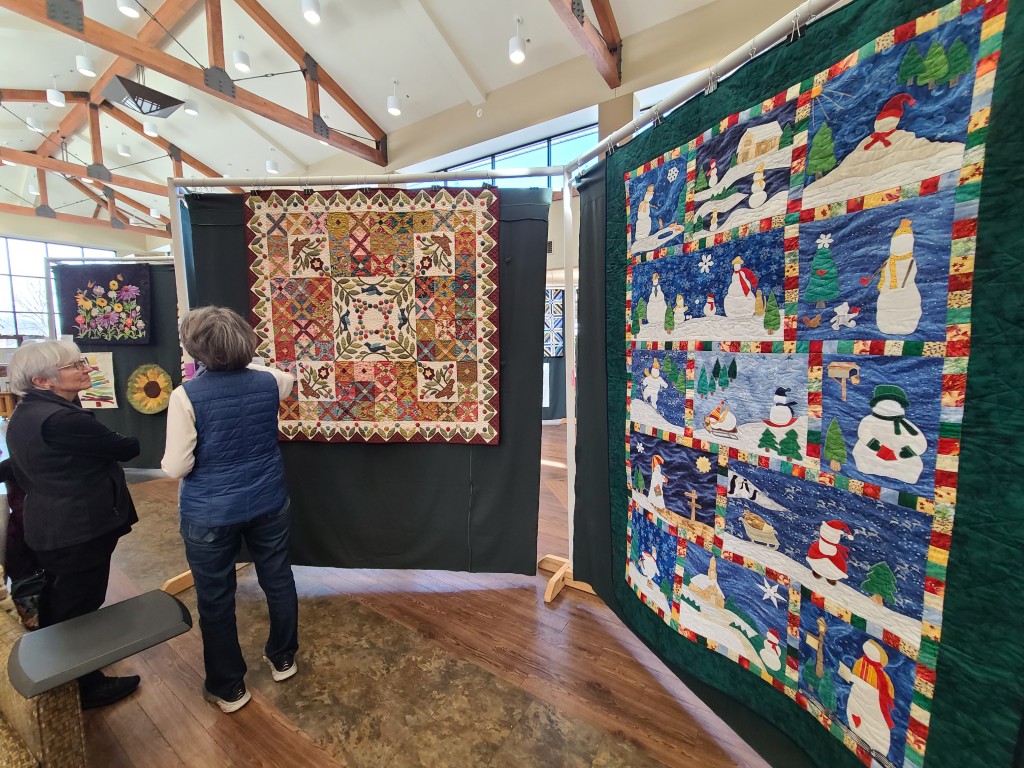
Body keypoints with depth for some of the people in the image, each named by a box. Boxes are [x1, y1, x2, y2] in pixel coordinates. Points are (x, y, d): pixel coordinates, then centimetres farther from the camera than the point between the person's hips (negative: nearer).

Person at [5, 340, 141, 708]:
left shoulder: (24, 413, 5)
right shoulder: (62, 418, -28)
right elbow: (126, 449, -19)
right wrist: (128, 441, 5)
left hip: (47, 525, 10)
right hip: (80, 528, -10)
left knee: (57, 602, 26)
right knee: (79, 608, 7)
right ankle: (85, 688, 26)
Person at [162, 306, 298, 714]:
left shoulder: (186, 396, -18)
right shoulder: (267, 381, -7)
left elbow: (176, 467, -15)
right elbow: (290, 379, 19)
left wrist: (166, 460, 8)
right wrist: (249, 362, 29)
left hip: (210, 514, -3)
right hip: (268, 503, 4)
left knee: (216, 599, 17)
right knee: (278, 579, 22)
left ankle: (228, 687, 35)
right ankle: (282, 658, 42)